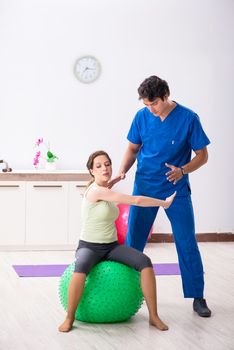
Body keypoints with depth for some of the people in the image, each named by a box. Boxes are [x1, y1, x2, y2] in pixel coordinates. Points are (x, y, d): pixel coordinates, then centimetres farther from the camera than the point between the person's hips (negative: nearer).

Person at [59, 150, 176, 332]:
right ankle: (69, 318, -24)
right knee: (81, 268, -42)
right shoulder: (96, 190, -18)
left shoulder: (106, 190, 7)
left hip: (112, 246, 8)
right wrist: (163, 203, -10)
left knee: (145, 262, -20)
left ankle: (154, 316, -15)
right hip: (89, 247, -7)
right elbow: (136, 200, -20)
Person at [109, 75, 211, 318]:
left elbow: (202, 155, -6)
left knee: (187, 244, -1)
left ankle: (197, 297, 9)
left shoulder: (188, 119, -12)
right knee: (133, 241, 5)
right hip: (144, 187, 2)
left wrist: (182, 170, -24)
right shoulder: (142, 116, -4)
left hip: (176, 190, -2)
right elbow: (133, 148, 8)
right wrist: (122, 171, -9)